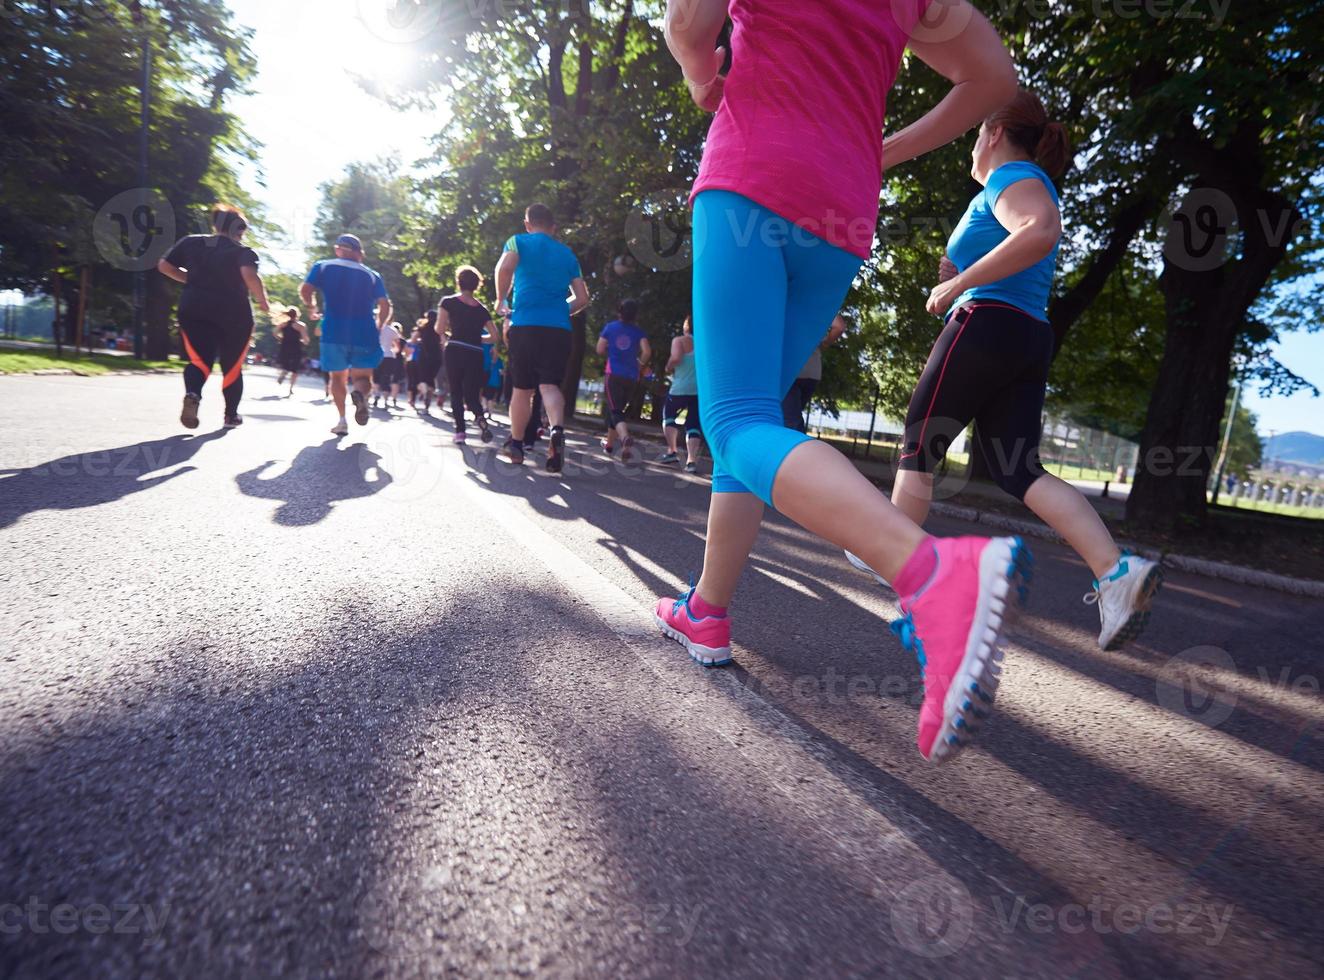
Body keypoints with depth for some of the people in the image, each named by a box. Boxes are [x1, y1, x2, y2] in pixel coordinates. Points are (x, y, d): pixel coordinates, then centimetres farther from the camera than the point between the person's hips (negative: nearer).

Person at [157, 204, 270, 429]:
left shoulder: (191, 242, 11)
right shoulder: (243, 251, -2)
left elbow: (164, 266, 10)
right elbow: (250, 276, -23)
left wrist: (192, 280, 21)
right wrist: (263, 302, -10)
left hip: (194, 310, 2)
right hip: (233, 314, -2)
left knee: (199, 360, 3)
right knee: (232, 366, 14)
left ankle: (192, 394, -30)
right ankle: (231, 415, 22)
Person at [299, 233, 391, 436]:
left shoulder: (323, 267, 9)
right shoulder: (372, 275, 9)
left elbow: (305, 290, -1)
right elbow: (385, 306, 0)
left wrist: (312, 309, 17)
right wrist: (378, 328, 14)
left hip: (334, 332, 0)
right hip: (364, 334, 0)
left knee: (337, 376, 15)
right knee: (362, 377, 7)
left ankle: (342, 420, 4)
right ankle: (360, 392, -29)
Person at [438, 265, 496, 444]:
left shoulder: (449, 302, 1)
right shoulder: (481, 309, 11)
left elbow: (440, 329, -4)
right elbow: (494, 336, 8)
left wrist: (451, 332, 17)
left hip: (455, 351, -2)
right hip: (475, 355, 2)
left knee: (456, 393, 9)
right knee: (471, 394, 8)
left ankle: (460, 431, -2)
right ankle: (481, 418, -23)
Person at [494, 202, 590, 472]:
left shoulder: (518, 241, 10)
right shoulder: (568, 253, 20)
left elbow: (505, 267, -12)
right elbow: (582, 299, 17)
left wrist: (501, 300, 3)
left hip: (524, 324, -1)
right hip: (559, 328, 2)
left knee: (521, 388, 9)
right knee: (550, 385, -6)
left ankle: (516, 444, 20)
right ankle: (558, 429, -34)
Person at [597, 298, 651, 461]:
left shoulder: (610, 327, 4)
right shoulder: (639, 332, 4)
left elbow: (600, 350, 2)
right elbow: (647, 352, -8)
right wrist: (639, 363, 12)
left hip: (613, 374, -2)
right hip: (631, 377, 2)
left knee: (615, 411, -8)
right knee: (616, 408, 19)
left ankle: (625, 437, -38)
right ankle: (609, 444, 28)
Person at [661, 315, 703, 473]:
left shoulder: (680, 340, -1)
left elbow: (676, 358, -18)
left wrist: (669, 367, 1)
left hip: (681, 388, -4)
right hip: (702, 390, 4)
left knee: (668, 415, 18)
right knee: (694, 425, 4)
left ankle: (672, 452, 9)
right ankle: (691, 461, -9)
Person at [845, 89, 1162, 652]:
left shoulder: (1011, 175, 0)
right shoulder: (1030, 185, 30)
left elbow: (1043, 230, -23)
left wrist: (957, 284, -19)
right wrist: (963, 275, 18)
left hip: (985, 326, -9)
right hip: (1030, 339, 9)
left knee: (918, 450, 3)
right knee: (1020, 471, 0)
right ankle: (1117, 571, -15)